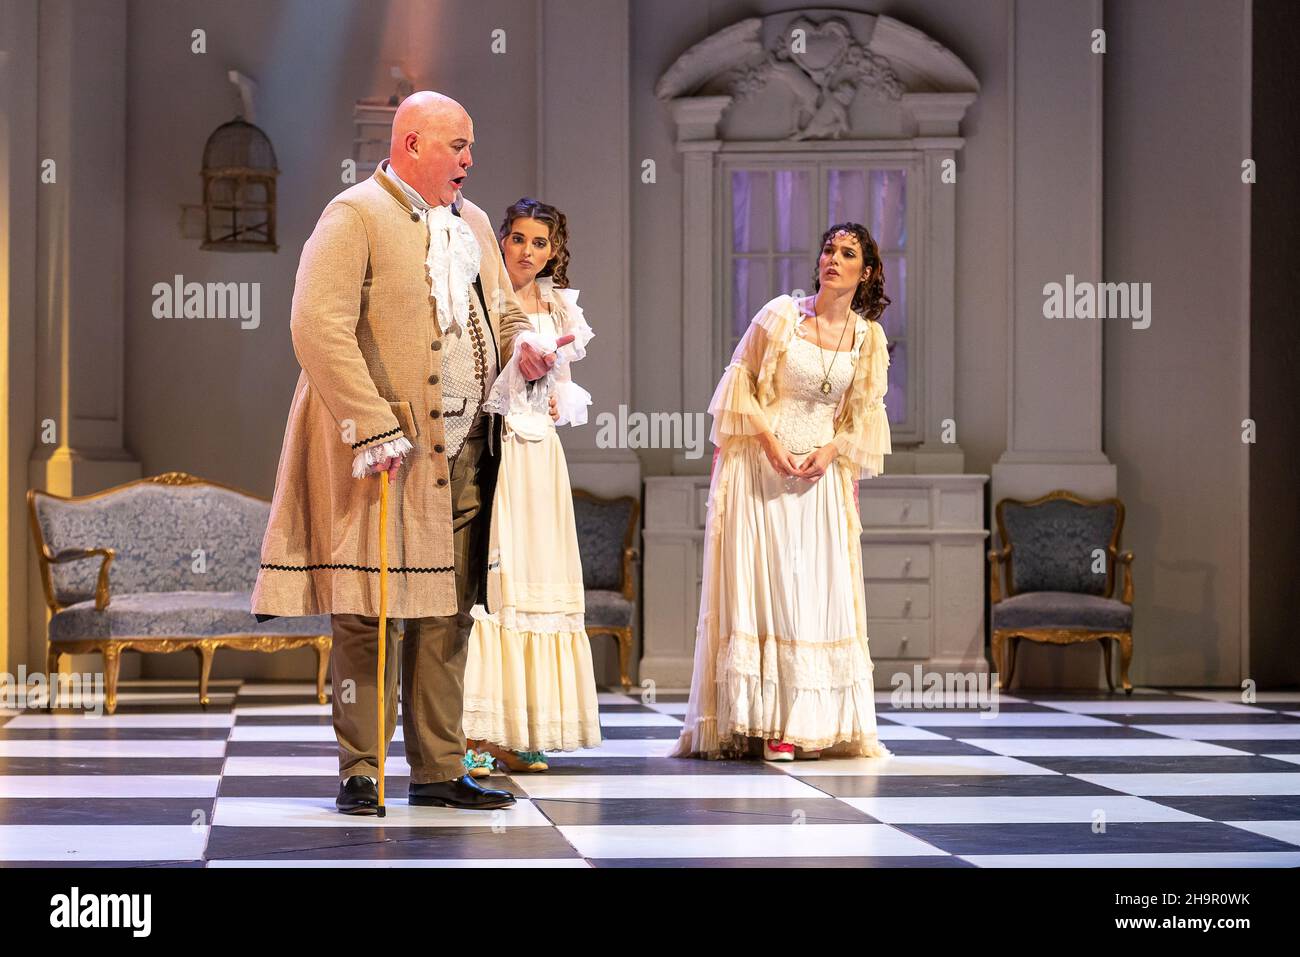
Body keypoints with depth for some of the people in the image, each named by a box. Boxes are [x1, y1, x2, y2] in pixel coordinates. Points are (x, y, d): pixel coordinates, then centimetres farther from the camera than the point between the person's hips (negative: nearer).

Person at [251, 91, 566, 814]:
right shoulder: (355, 215, -7)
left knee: (447, 618, 9)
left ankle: (440, 770, 15)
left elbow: (502, 309, 28)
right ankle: (360, 773, 5)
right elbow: (319, 328, -17)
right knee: (367, 618, -3)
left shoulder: (472, 221, 18)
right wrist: (376, 430, -21)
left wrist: (523, 346, 2)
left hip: (464, 453, 7)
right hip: (383, 453, -7)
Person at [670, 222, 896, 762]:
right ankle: (759, 720, -1)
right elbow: (741, 380, -2)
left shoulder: (868, 337, 6)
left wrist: (832, 451, -6)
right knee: (759, 586, -5)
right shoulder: (781, 314, -4)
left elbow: (864, 413, 11)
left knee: (818, 591, 0)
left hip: (821, 474, 3)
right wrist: (768, 440, -13)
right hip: (760, 468, -3)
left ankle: (809, 723, 5)